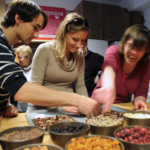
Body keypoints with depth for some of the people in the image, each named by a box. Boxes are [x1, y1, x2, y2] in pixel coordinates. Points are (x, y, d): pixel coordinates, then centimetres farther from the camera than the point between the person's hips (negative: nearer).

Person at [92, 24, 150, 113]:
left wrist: (139, 100, -29)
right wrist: (109, 86, -63)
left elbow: (141, 92, -5)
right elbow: (109, 66, -42)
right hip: (101, 105, -5)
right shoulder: (114, 51, -17)